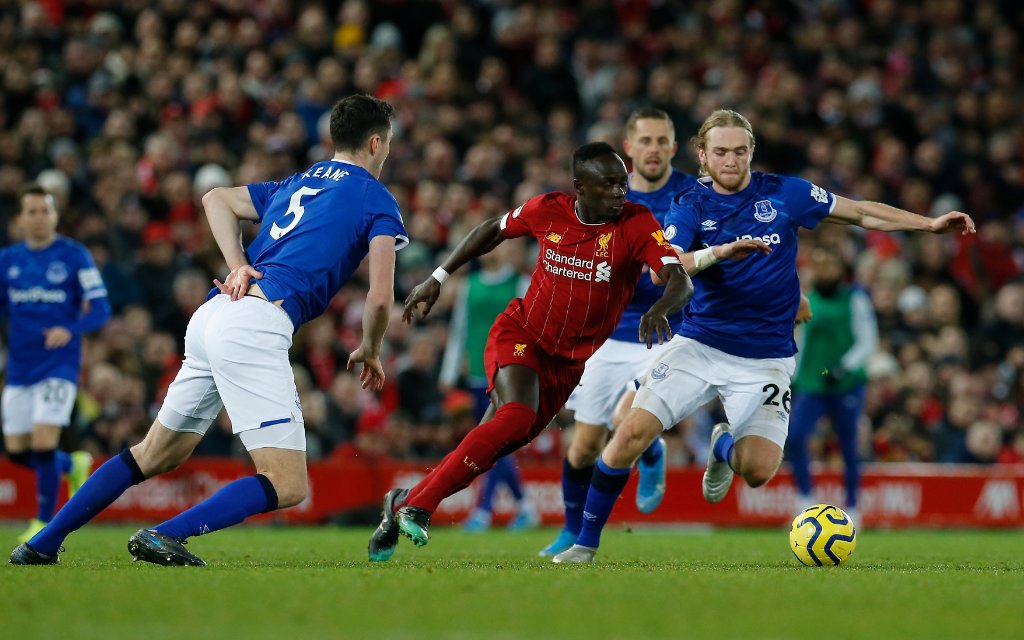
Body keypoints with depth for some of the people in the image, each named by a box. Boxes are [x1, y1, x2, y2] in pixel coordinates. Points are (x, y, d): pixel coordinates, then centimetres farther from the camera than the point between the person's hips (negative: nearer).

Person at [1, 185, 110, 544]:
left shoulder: (74, 256, -5)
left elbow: (100, 309, -7)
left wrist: (70, 329, -25)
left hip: (59, 365, -5)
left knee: (43, 444, -14)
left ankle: (44, 523, 2)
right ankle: (73, 466, 35)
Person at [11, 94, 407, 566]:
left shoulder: (296, 185, 26)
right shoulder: (377, 200, 5)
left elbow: (218, 198, 24)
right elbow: (380, 298, -2)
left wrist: (238, 264, 12)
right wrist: (370, 351, 17)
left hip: (213, 314, 8)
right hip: (256, 327, -8)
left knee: (154, 455, 21)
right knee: (287, 486, -8)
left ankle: (42, 544, 21)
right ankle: (165, 536, -21)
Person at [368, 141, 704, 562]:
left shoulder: (637, 224, -15)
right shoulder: (548, 211, -9)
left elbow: (680, 281, -27)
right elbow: (493, 230, 11)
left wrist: (661, 308, -50)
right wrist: (437, 279, 12)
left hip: (570, 362, 2)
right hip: (520, 334, -2)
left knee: (495, 445, 1)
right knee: (516, 416, -28)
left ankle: (403, 503, 19)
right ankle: (419, 504, -20)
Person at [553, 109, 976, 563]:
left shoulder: (783, 194, 0)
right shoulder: (689, 206, -2)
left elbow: (861, 213, 10)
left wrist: (930, 224, 7)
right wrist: (719, 252, -33)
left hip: (765, 359, 0)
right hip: (698, 345, 0)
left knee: (758, 470, -15)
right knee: (633, 431, -16)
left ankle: (724, 447, 24)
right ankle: (586, 543, -1)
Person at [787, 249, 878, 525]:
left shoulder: (854, 299, -2)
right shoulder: (807, 302, 12)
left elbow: (867, 342, -7)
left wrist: (844, 369, -19)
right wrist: (792, 381, 21)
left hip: (847, 386, -4)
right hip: (811, 386, 4)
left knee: (848, 448, 1)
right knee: (793, 437, -15)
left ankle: (852, 508, 15)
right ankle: (806, 501, -7)